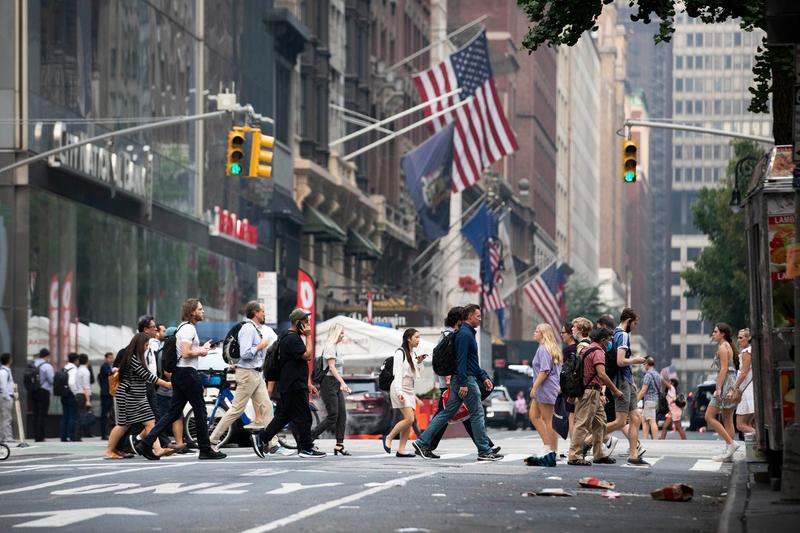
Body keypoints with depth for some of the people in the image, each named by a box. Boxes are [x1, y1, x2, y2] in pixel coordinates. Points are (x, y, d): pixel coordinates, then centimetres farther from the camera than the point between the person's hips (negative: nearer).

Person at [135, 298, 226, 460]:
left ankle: (146, 443, -1)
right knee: (200, 411, 0)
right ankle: (205, 449, 6)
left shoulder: (183, 327, 20)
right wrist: (201, 352, -7)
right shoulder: (189, 328, -13)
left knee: (174, 412, 6)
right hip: (188, 372, -10)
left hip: (179, 374, 10)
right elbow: (186, 353, -22)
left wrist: (200, 348, 16)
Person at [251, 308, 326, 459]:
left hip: (289, 386, 10)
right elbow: (307, 355, -23)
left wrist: (308, 384, 25)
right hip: (294, 386, -10)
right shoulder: (292, 339, -14)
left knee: (284, 415, 12)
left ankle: (260, 438, 11)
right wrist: (308, 337, -13)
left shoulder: (290, 337, 20)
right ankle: (306, 447, 1)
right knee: (303, 416, -4)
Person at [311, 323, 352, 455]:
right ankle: (309, 438, -1)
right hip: (329, 383, -10)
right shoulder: (330, 347, -12)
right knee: (332, 416, -10)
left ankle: (339, 445, 2)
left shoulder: (335, 347, 18)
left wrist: (342, 385, 20)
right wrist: (342, 382, -30)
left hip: (336, 384, 10)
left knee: (342, 415, 3)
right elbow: (332, 367, -21)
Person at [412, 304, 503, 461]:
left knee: (447, 412, 8)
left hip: (460, 380, 10)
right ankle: (484, 451, 1)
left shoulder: (468, 333, 20)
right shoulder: (465, 334, -13)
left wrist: (484, 377, 23)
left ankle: (422, 442, 6)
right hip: (466, 379, -10)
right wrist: (463, 384, -24)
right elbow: (461, 360, -20)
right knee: (477, 413, -4)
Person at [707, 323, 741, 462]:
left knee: (709, 416, -8)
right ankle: (728, 452, 7)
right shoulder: (728, 347, 19)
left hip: (725, 383, -10)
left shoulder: (723, 347, -10)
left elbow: (724, 368, -17)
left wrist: (718, 388, -21)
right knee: (727, 420, 8)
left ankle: (731, 443, -13)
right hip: (731, 386, 10)